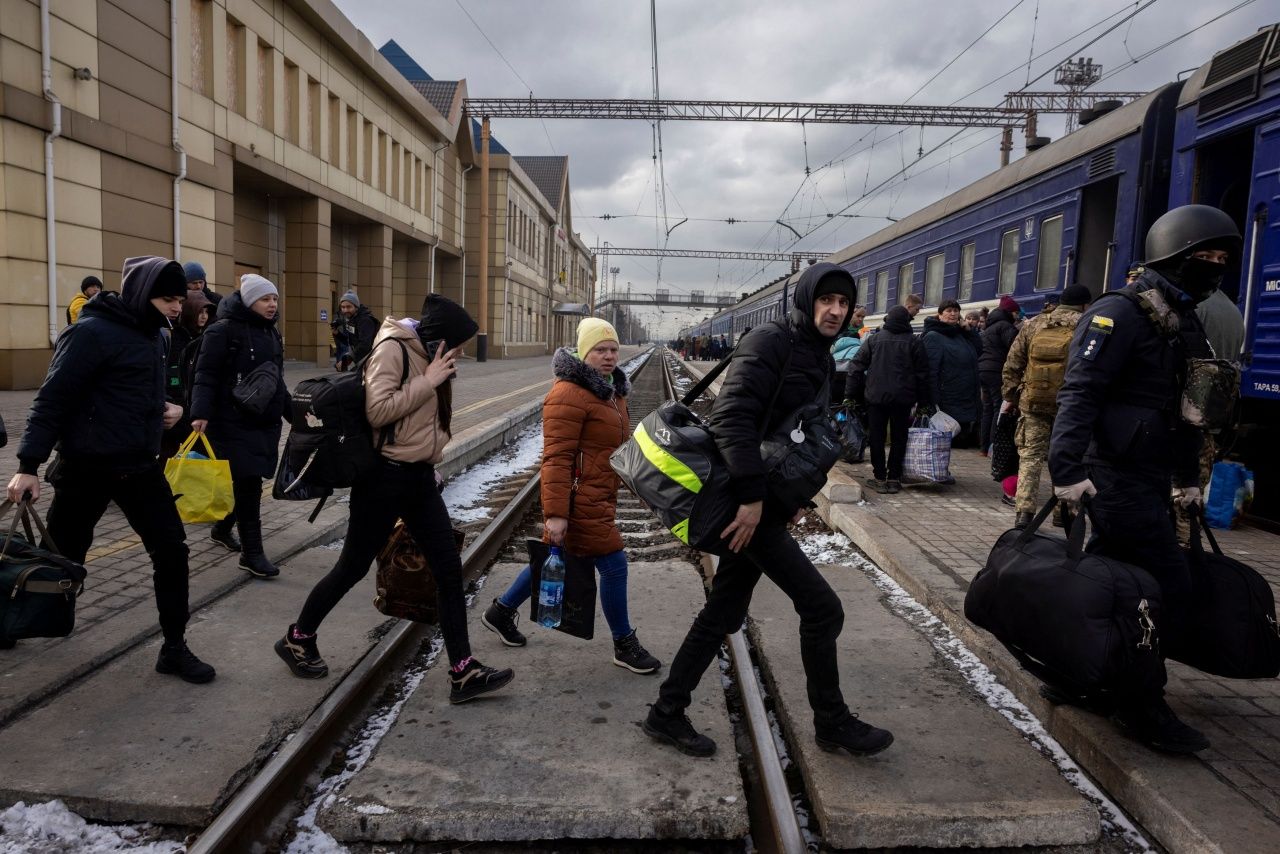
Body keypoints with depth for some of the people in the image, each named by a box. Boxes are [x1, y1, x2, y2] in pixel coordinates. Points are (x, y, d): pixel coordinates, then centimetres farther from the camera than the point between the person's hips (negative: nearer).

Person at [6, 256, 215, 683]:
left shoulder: (151, 333, 8)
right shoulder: (92, 333, -17)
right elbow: (52, 399, -16)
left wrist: (164, 407, 0)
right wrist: (28, 464, -18)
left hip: (140, 466, 7)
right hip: (87, 467, -6)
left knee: (172, 551, 0)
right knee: (61, 556, 10)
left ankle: (174, 648, 10)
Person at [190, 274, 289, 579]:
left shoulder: (271, 332, 15)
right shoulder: (224, 330, -11)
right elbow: (206, 375, -16)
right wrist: (201, 413, -27)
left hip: (266, 420, 8)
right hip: (234, 422, -8)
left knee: (248, 482, 13)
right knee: (248, 483, -8)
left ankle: (222, 529, 35)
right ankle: (252, 552, -2)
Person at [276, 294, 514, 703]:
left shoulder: (426, 354, 10)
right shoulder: (392, 349, -14)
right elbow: (377, 412, -25)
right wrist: (427, 382, -19)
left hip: (419, 476, 8)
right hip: (386, 475, -8)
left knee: (449, 570, 2)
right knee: (353, 567, 7)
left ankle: (463, 672, 8)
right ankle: (297, 639, 32)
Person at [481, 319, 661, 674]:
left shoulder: (610, 391, 13)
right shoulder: (569, 394, -19)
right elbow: (556, 457, -23)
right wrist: (556, 513, -25)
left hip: (599, 496, 10)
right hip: (579, 500, -10)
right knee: (613, 565, -3)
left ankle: (501, 611, 37)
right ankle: (624, 645, 15)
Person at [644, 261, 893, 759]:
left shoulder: (818, 357, 15)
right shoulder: (771, 341, -13)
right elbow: (732, 416, -24)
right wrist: (752, 496, -27)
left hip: (765, 502, 9)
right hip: (747, 503, -9)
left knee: (723, 615, 13)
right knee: (822, 607, -3)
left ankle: (667, 714, 25)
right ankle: (833, 723, 16)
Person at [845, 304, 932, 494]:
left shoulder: (873, 339, 5)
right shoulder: (915, 342, 3)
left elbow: (856, 368, 3)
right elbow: (923, 374, 3)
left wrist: (850, 395, 6)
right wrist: (924, 400, 9)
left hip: (876, 396, 0)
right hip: (903, 398, 0)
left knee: (876, 437, 6)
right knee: (898, 438, 8)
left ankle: (879, 478, 6)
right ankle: (894, 478, 9)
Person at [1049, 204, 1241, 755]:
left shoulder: (1185, 326, 17)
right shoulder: (1120, 315, -12)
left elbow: (1183, 410, 24)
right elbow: (1079, 394, -21)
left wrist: (1187, 478, 26)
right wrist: (1068, 470, -30)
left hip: (1148, 480, 9)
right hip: (1118, 478, -9)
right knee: (1169, 585, -7)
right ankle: (1142, 705, 6)